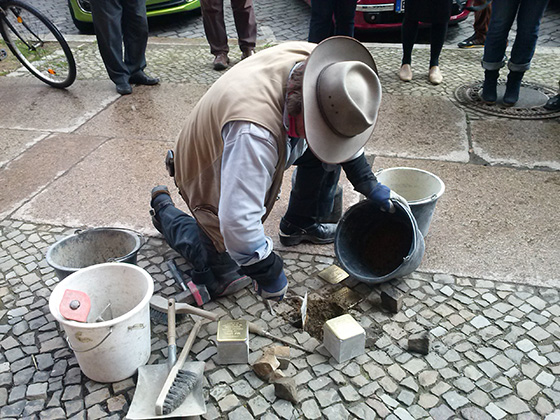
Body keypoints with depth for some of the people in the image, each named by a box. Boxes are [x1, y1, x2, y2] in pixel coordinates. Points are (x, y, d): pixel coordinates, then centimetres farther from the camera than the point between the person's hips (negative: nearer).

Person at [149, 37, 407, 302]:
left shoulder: (323, 69, -21)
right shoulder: (254, 130, -45)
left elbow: (345, 132, 0)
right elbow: (239, 223, -42)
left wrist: (370, 185, -1)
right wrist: (271, 277, -28)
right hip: (214, 178, -6)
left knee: (326, 153, -7)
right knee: (225, 280, -3)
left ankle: (298, 226, 15)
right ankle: (163, 208, 16)